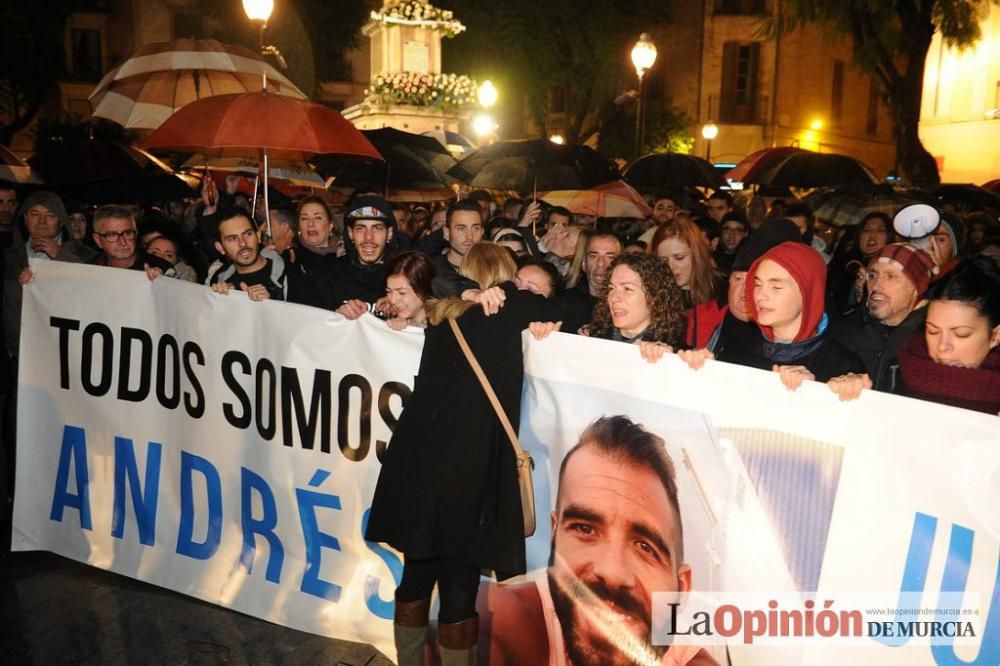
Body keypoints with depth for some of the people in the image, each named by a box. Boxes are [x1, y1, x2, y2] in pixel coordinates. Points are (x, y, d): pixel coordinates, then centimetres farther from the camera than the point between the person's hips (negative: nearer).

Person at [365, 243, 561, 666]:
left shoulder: (442, 315, 12)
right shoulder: (505, 312, -3)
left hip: (417, 464, 6)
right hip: (465, 473, -6)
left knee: (415, 579, 19)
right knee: (458, 591, 5)